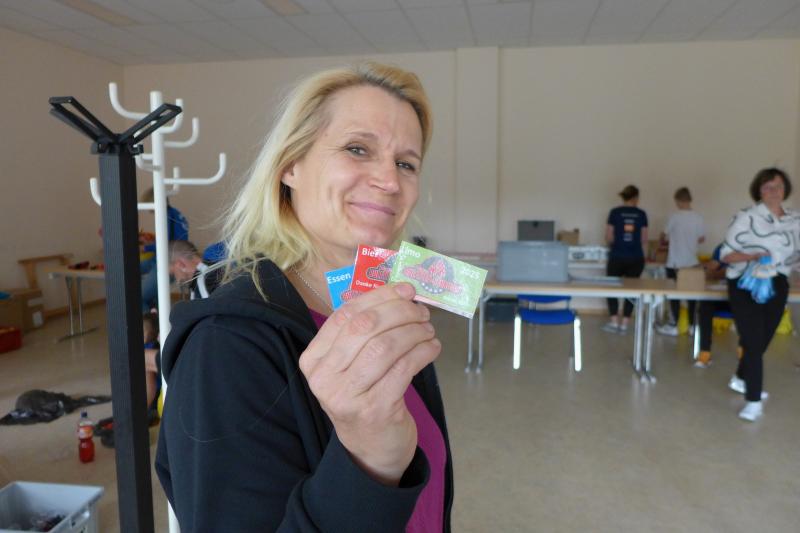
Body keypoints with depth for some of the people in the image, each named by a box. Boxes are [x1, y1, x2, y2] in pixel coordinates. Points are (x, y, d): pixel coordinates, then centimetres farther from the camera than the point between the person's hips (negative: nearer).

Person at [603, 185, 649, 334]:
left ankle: (614, 322, 6)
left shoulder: (615, 212, -3)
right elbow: (644, 240, 4)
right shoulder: (641, 214, 1)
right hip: (636, 258, 2)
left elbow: (609, 238, -1)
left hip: (617, 257, -1)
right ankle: (624, 324, 10)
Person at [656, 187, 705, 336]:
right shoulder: (699, 217, -1)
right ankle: (692, 325, 18)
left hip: (675, 263, -4)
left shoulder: (674, 216, -13)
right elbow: (702, 238, 10)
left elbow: (665, 237, -3)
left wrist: (666, 239, 20)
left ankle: (674, 326, 8)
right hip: (692, 262, 4)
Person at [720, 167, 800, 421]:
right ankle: (754, 401, 2)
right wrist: (752, 256, -28)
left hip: (777, 286, 6)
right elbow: (726, 253, -13)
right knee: (753, 342, -7)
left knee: (763, 340, 18)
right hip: (746, 286, -6)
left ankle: (741, 379, 41)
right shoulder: (746, 217, -12)